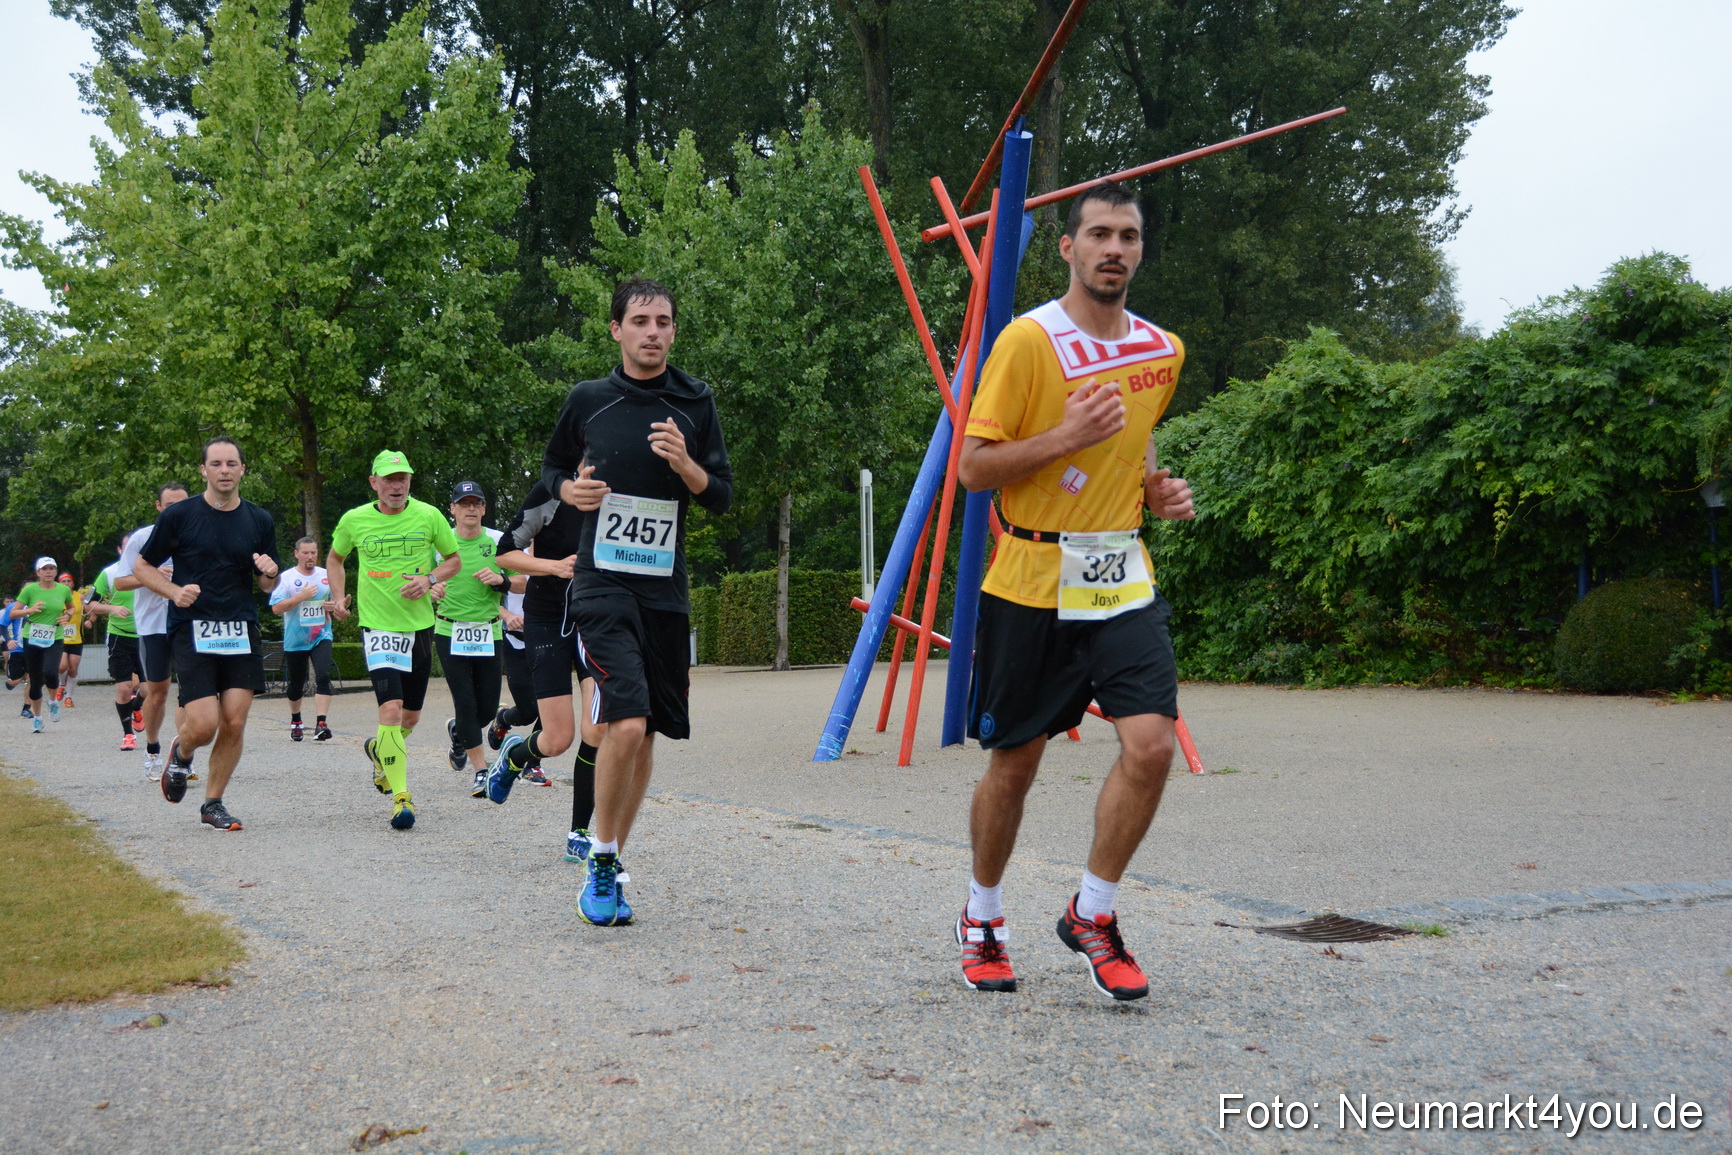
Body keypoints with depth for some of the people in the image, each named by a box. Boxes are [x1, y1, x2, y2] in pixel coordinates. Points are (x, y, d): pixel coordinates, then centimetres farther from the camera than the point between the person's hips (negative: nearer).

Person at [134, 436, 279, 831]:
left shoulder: (260, 521, 7)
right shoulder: (179, 516, -1)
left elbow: (267, 585, 15)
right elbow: (143, 567, 7)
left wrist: (269, 573, -9)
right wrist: (174, 591, -11)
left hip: (241, 631, 3)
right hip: (191, 630, -3)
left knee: (235, 723, -3)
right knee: (204, 725, -13)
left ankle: (213, 803, 15)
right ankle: (181, 753, 23)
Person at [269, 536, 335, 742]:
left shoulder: (326, 576, 8)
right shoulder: (286, 578, -3)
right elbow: (276, 608, -11)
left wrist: (334, 605, -4)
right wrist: (301, 597, -19)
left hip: (321, 636, 1)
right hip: (295, 640, -1)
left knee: (323, 677, -19)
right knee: (296, 685, 10)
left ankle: (321, 724, -24)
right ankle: (295, 722, 34)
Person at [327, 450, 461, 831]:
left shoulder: (428, 516, -2)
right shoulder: (354, 520, -2)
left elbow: (454, 559, 9)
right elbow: (334, 558, 17)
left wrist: (428, 579, -9)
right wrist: (338, 597, 3)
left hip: (420, 625, 3)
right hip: (377, 625, -2)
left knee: (411, 716, 12)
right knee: (391, 707, -19)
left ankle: (379, 750, 46)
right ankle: (400, 796, -14)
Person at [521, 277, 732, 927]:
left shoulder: (695, 403, 6)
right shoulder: (588, 400, 4)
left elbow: (722, 499, 7)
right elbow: (551, 466, 18)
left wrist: (685, 465, -13)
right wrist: (569, 489, -5)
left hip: (665, 589, 3)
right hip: (603, 584, -3)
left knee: (647, 733, 8)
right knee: (625, 723, -19)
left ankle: (611, 864, 26)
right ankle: (601, 866, -1)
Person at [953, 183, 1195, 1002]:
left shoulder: (1162, 351, 9)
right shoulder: (1028, 340, -9)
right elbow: (972, 468, -10)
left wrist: (1156, 487, 7)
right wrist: (1067, 435, -22)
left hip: (1123, 580, 4)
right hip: (1031, 583, -4)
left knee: (1151, 741, -12)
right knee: (1014, 760, 6)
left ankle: (1092, 915, 8)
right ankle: (981, 920, 29)